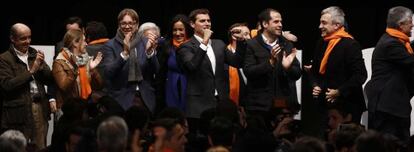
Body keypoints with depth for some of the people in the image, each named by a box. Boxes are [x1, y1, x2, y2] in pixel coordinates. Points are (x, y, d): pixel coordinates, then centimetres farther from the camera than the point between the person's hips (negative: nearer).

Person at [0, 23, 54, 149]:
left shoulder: (35, 54, 12)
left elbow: (50, 80, 11)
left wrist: (41, 65, -8)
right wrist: (31, 70, -14)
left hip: (40, 108, 5)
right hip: (19, 111, -5)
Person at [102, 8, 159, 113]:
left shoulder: (145, 42, 7)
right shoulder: (110, 46, 1)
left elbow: (155, 70, 0)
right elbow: (108, 73, -12)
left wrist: (150, 51, -18)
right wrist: (124, 53, -25)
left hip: (146, 100, 2)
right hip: (121, 100, -2)